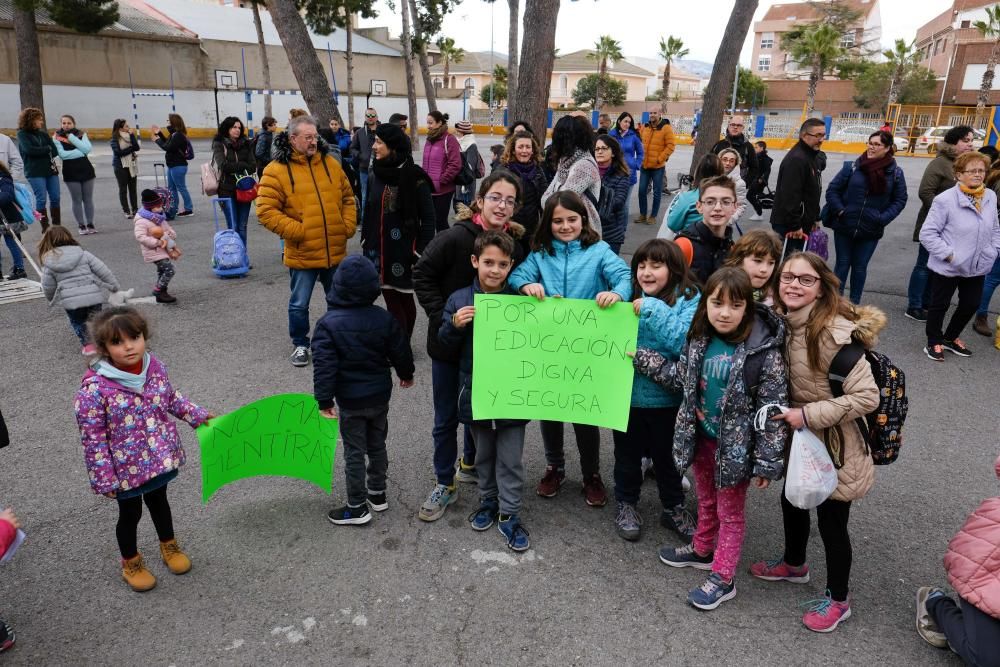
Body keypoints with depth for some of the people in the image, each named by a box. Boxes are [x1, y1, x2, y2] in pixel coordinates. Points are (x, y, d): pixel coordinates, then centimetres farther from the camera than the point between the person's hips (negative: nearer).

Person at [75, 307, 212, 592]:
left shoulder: (155, 367, -11)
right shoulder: (94, 389, -27)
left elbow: (171, 398, 9)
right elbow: (93, 440, -19)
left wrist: (198, 415, 7)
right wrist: (104, 480, -15)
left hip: (160, 457, 4)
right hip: (127, 467, -4)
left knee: (158, 501, 27)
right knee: (130, 513, 18)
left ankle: (168, 546, 51)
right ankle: (131, 562, 45)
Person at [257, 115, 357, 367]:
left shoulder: (330, 163, 5)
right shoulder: (276, 170, -10)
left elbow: (348, 198, 13)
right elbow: (265, 210, -13)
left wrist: (348, 226, 0)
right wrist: (296, 231, -18)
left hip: (335, 251, 4)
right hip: (302, 253, -4)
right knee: (299, 304, 9)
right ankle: (300, 345, 29)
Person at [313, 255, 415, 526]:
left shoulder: (328, 324, -17)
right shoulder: (384, 318, -6)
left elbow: (324, 366, -19)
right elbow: (400, 351, 3)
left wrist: (325, 400, -12)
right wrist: (406, 375, 22)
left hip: (350, 401, -4)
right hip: (380, 395, 4)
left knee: (354, 453, 7)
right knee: (377, 445, 20)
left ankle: (357, 508, 18)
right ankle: (378, 493, 36)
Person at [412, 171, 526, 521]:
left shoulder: (516, 243, -6)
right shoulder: (456, 237, -18)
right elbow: (422, 274, -14)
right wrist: (442, 317, -19)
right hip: (450, 343, -3)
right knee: (446, 417, 9)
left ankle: (471, 461, 47)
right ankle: (444, 484, 25)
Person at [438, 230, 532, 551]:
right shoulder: (459, 299, -5)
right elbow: (444, 342, 1)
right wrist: (454, 325, -18)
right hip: (474, 392, 2)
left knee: (511, 460, 8)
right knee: (483, 455, 21)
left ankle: (509, 515, 22)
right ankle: (488, 501, 40)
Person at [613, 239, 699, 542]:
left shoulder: (689, 300, -9)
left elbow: (685, 343, -23)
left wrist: (654, 311, -26)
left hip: (668, 397, -2)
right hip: (627, 393, 2)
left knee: (667, 455, 17)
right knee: (627, 454, 18)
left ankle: (673, 508, 38)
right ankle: (626, 503, 39)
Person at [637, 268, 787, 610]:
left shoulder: (764, 351, -23)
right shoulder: (699, 338, -6)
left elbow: (772, 410, -20)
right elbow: (682, 377, 9)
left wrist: (767, 462, -17)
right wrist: (642, 358, 4)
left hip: (735, 446, -5)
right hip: (701, 438, 5)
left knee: (730, 512, 14)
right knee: (706, 501, 27)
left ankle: (723, 579, 30)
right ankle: (702, 550, 49)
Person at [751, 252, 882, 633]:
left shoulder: (835, 333, -27)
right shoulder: (782, 323, -3)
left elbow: (867, 396, -26)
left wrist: (809, 414, -26)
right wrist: (785, 415, -1)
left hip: (834, 444, -7)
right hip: (797, 439, 7)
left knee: (831, 521, 8)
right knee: (791, 501, 24)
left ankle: (838, 600, 32)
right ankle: (794, 565, 50)